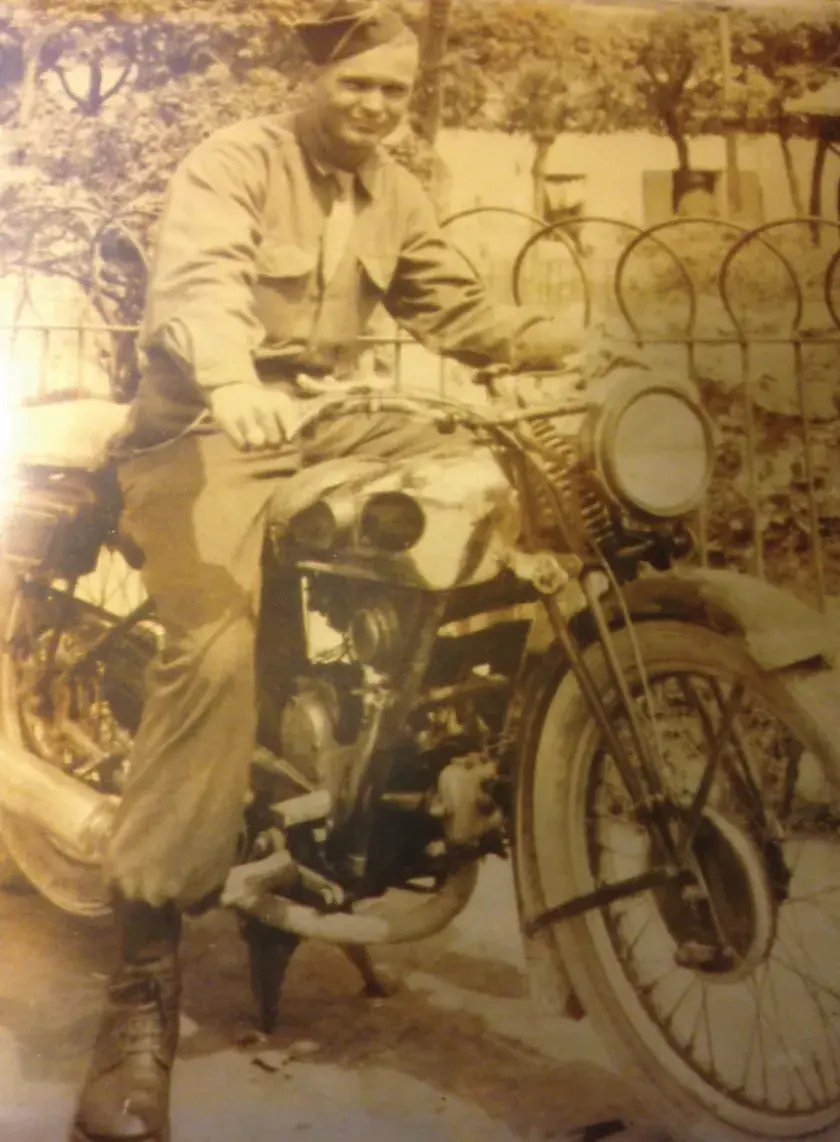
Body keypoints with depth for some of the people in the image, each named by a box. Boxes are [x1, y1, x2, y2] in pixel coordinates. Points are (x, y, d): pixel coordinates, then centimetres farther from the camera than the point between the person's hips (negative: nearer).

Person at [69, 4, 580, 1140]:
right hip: (210, 429, -7)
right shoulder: (236, 159, -5)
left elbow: (454, 308, 15)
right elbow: (198, 277, -24)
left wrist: (555, 339, -3)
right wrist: (231, 379, -45)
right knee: (216, 650, -29)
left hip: (324, 424, 7)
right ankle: (144, 977, -24)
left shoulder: (396, 196, 18)